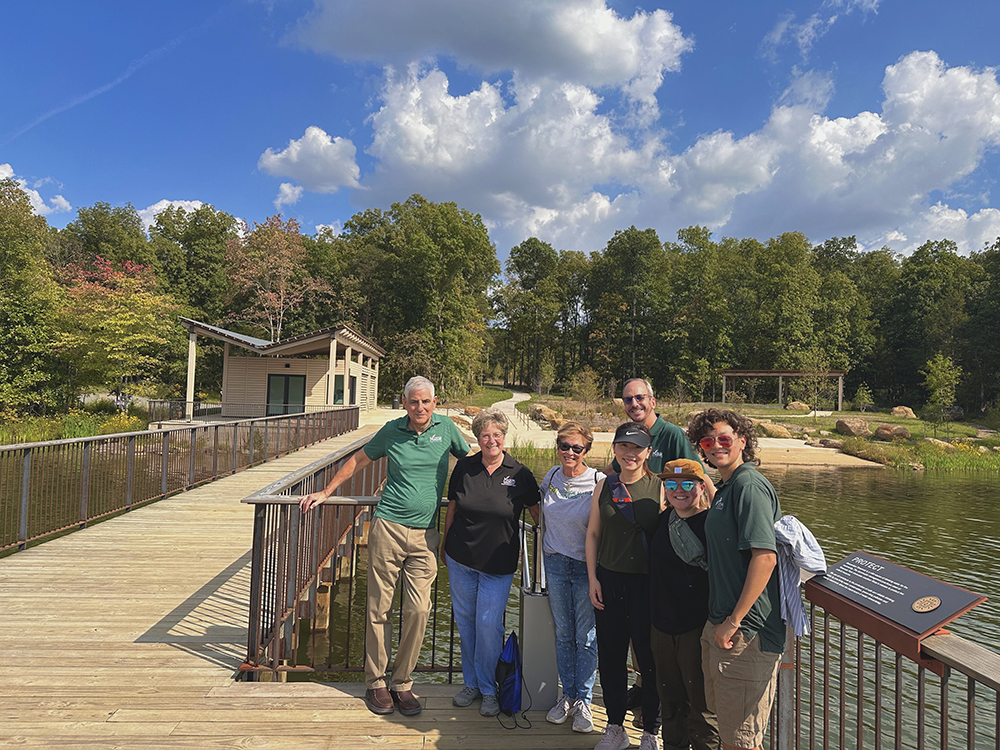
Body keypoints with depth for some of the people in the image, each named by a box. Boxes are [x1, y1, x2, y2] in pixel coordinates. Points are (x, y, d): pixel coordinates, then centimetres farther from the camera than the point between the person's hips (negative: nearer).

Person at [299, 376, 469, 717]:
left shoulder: (446, 429, 3)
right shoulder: (392, 431, 2)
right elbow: (358, 460, 15)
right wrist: (325, 492, 16)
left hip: (424, 535, 1)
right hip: (388, 527, 0)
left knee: (418, 609, -2)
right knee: (378, 607, 4)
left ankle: (402, 683, 15)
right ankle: (375, 682, 19)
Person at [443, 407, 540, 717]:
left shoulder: (520, 474, -7)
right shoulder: (464, 467, -2)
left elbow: (537, 513, 5)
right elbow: (452, 507, 9)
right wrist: (445, 545, 15)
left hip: (498, 564, -2)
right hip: (460, 560, 3)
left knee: (488, 625, -2)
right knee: (465, 622, 13)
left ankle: (489, 690, 19)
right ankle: (471, 683, 32)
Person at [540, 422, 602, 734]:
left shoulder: (598, 483, -13)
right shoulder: (551, 477, 1)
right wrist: (544, 560, 17)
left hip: (586, 567, -4)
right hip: (555, 564, 4)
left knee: (586, 637, 5)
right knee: (563, 635, 13)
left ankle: (584, 701, 20)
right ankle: (568, 696, 27)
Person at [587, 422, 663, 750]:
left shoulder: (659, 487, -5)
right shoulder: (604, 486, 4)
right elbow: (593, 533, 9)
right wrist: (593, 579, 4)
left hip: (647, 582, -3)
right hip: (609, 580, 3)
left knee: (650, 658, 6)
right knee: (610, 656, 12)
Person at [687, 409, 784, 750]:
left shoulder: (749, 485, -16)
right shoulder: (725, 489, 15)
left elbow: (765, 556, -25)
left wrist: (734, 620, -22)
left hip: (746, 632, -10)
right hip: (720, 625, 10)